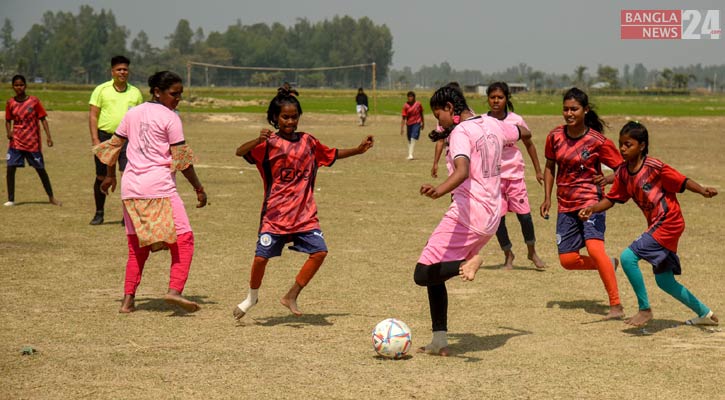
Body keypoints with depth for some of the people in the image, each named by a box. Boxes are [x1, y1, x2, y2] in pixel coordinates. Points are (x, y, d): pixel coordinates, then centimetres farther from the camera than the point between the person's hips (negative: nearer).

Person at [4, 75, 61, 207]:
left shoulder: (34, 101, -6)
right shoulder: (10, 103, 1)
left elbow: (43, 119, -3)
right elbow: (8, 120, 11)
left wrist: (48, 136, -11)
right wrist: (8, 131, -9)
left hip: (33, 142, -2)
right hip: (16, 141, 2)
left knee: (40, 169, 6)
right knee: (10, 168, -9)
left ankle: (51, 197, 21)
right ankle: (11, 199, 0)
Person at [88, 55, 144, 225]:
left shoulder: (135, 92, 10)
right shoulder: (101, 90, 2)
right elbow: (93, 115, -1)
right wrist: (95, 139, -10)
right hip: (105, 136, -1)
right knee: (101, 177, 6)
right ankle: (99, 213, 20)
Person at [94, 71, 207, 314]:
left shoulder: (133, 114, 13)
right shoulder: (170, 118, -4)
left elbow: (114, 145, 18)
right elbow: (182, 158, -6)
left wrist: (110, 175, 32)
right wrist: (198, 188, 0)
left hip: (131, 188, 6)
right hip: (160, 187, -6)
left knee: (137, 246, 14)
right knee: (183, 239, -3)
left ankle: (128, 300, 9)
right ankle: (174, 290, -20)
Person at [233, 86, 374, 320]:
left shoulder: (308, 141, 10)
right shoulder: (269, 143, -5)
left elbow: (332, 154, 27)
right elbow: (240, 152, -19)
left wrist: (358, 150, 20)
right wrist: (258, 140, -37)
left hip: (304, 213, 4)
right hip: (275, 213, -4)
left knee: (319, 252, -10)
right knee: (261, 256, -7)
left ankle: (291, 296, 4)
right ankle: (252, 297, 22)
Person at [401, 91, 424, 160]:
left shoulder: (418, 104, -2)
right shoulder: (405, 106, -6)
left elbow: (421, 114, 13)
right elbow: (404, 118, -7)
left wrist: (423, 123, 20)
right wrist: (402, 128, -11)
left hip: (417, 123, -1)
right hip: (409, 124, 1)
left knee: (413, 139, -15)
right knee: (409, 140, 11)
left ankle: (410, 154, -19)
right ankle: (409, 154, 23)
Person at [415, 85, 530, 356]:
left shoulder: (461, 132, -13)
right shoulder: (493, 125, 11)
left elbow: (462, 170, -32)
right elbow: (524, 133, 32)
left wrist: (440, 190, -49)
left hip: (467, 214, -9)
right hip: (492, 215, 9)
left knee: (423, 274, -6)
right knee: (436, 272, 16)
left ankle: (467, 262, -28)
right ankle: (439, 341, 10)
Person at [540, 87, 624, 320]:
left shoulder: (597, 141, -11)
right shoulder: (555, 137, 1)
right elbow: (550, 167, 16)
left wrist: (606, 180, -23)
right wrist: (547, 198, 8)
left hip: (591, 201, -5)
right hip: (566, 205, 5)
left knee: (594, 247, -27)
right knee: (567, 260, 2)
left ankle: (616, 305, -23)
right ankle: (608, 265, 31)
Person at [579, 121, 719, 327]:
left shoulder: (654, 167, -16)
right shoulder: (623, 173, 4)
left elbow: (682, 181, -15)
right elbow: (611, 199, 8)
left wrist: (703, 191, -31)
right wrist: (593, 208, -9)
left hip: (669, 223, -9)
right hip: (656, 226, 9)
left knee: (628, 257, -20)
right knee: (664, 281, 16)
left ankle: (645, 309, -7)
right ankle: (705, 313, 34)